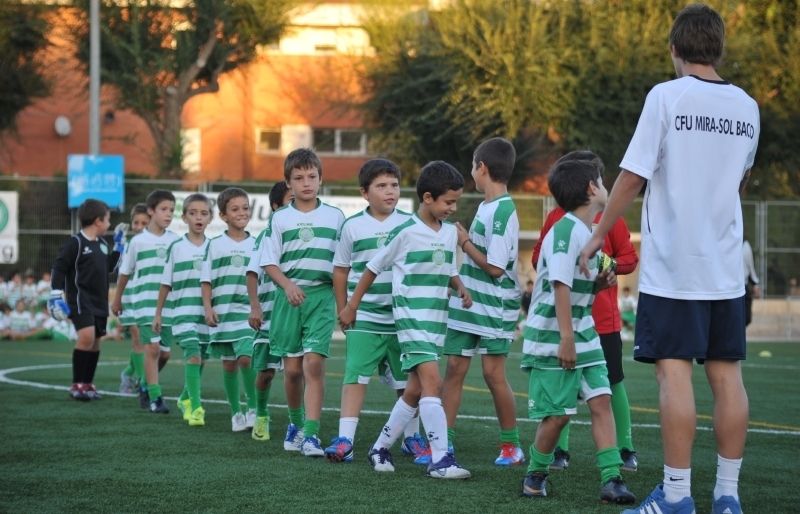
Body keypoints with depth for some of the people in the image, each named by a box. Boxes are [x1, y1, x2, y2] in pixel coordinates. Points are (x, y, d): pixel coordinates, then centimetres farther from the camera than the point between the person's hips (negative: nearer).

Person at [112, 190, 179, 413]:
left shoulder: (175, 241, 5)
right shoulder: (138, 241, -1)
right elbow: (125, 272, 10)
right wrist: (117, 299, 17)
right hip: (145, 301, -3)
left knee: (164, 351, 8)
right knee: (152, 347, -14)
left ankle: (147, 386, 32)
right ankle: (155, 398, -12)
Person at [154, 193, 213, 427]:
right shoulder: (176, 248, 2)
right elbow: (166, 283, 7)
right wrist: (158, 314, 8)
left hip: (207, 312, 3)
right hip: (183, 310, -3)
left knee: (199, 359, 11)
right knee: (192, 354, -17)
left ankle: (186, 399, 34)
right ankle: (195, 407, -20)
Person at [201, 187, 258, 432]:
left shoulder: (255, 245, 6)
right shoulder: (215, 245, 5)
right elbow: (206, 281, 4)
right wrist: (208, 308, -6)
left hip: (248, 313, -1)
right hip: (222, 313, 1)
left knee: (246, 358, -16)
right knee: (229, 364, 6)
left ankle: (253, 408, -5)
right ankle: (236, 412, 15)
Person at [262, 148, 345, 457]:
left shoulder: (335, 217, 8)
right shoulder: (280, 218, 7)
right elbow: (269, 262, 5)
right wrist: (288, 285, -11)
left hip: (322, 295, -1)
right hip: (289, 296, 1)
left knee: (314, 363, -14)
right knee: (292, 367, 5)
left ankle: (311, 434, -17)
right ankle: (295, 422, 28)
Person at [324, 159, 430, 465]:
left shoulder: (409, 224, 1)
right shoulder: (353, 226, -1)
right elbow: (340, 271, 8)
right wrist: (343, 311, 8)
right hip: (364, 319, -1)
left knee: (406, 381, 10)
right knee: (355, 376, -9)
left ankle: (412, 437, 23)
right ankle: (345, 439, -12)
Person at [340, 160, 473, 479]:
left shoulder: (450, 232, 9)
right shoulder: (405, 232, -10)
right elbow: (375, 267, -1)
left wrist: (460, 287, -2)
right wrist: (352, 306, 6)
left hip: (437, 320, 7)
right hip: (411, 317, -7)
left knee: (416, 388, 11)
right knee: (432, 381, -19)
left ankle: (381, 447, 26)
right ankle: (440, 459, -22)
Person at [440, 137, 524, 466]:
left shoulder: (502, 212, -18)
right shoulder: (486, 207, 10)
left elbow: (495, 267, -21)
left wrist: (465, 243, -14)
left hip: (493, 308, -9)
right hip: (468, 303, 9)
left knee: (493, 373, -3)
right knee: (454, 369, 6)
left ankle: (511, 445, 10)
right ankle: (444, 442, 8)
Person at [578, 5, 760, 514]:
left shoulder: (667, 96, -7)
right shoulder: (747, 107, 9)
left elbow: (632, 176, -8)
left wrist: (599, 234, 4)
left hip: (673, 265, -5)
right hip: (727, 269, 5)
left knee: (674, 371, -5)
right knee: (726, 375, 6)